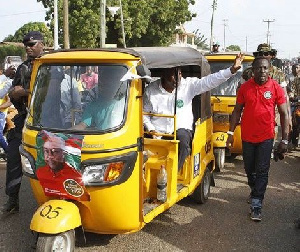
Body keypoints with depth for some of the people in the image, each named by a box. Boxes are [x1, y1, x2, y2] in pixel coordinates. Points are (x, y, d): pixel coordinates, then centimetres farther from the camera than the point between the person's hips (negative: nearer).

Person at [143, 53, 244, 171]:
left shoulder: (188, 85, -1)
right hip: (158, 133, 1)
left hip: (181, 130, -1)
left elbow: (210, 81, -10)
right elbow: (144, 113, 10)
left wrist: (232, 70, -21)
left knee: (183, 138, -34)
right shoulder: (151, 90, 2)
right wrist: (150, 129, -6)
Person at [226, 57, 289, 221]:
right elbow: (237, 111, 5)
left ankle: (256, 205, 4)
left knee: (262, 171, -2)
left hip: (266, 137, -2)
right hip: (247, 136, 3)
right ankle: (255, 192, 40)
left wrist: (284, 140, -7)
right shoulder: (245, 87, -2)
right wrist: (231, 133, 0)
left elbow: (284, 115, -4)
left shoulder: (276, 88, -7)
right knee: (249, 169, 16)